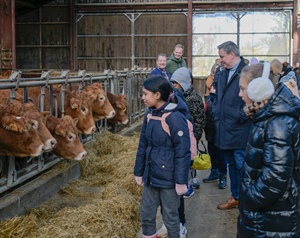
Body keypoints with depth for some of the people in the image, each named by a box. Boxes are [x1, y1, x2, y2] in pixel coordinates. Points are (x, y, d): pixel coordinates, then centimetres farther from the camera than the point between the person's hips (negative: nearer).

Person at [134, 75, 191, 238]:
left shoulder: (176, 117, -20)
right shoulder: (149, 114, 3)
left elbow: (182, 152, -19)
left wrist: (181, 181, -18)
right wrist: (139, 172, 13)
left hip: (168, 179, -7)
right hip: (151, 176, 7)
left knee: (170, 217, 11)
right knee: (146, 214, 17)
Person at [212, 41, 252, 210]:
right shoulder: (222, 73, 11)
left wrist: (241, 117, -16)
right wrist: (217, 115, 10)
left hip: (239, 130, -8)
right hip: (225, 129, 8)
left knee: (241, 166, 1)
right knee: (232, 164, 18)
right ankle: (235, 197, 32)